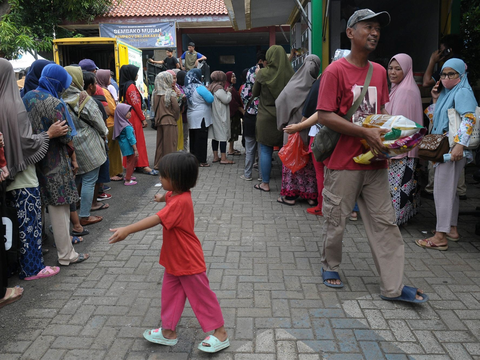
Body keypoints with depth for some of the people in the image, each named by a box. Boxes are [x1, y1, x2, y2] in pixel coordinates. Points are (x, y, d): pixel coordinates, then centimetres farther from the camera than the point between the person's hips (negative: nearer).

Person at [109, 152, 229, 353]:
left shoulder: (180, 202, -30)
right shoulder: (177, 193, -1)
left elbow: (156, 219, -40)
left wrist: (127, 230, -44)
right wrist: (162, 197, 49)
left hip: (189, 263, -9)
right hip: (174, 261, 9)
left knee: (202, 298, 5)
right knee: (169, 295, 17)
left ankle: (221, 335, 21)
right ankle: (168, 332, 32)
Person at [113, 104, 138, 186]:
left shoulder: (121, 123, 6)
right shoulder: (127, 127, -23)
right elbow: (131, 138, -23)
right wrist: (135, 149, -18)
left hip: (125, 145, 10)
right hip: (129, 147, -10)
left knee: (134, 159, 23)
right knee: (130, 162, 1)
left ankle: (128, 175, 33)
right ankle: (127, 180, 8)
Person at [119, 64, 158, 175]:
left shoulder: (125, 86, 13)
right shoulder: (131, 86, -14)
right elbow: (136, 104, -17)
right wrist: (143, 118, -12)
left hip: (128, 116, 9)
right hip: (134, 117, -9)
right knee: (139, 140, -7)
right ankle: (142, 165, -6)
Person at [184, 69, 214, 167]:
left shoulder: (187, 88, 9)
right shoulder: (199, 87, -14)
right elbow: (211, 99, -17)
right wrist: (207, 92, 1)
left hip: (191, 118, 8)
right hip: (201, 117, -8)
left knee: (193, 139, 12)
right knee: (201, 139, -3)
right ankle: (201, 161, -1)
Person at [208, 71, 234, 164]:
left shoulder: (211, 87, 13)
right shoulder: (219, 89, -16)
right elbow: (227, 100, -15)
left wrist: (225, 92, 11)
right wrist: (228, 92, 1)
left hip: (214, 116, 10)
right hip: (220, 116, -10)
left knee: (215, 136, 11)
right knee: (223, 135, -7)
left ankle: (215, 157, 16)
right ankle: (223, 158, -7)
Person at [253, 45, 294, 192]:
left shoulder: (263, 74, -10)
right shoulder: (289, 73, -5)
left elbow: (254, 93, 4)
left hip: (266, 117, -2)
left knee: (266, 150, 6)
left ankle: (265, 183, 12)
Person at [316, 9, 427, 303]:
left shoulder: (380, 71, 11)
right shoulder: (335, 71, -9)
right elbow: (325, 116, -16)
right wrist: (366, 133, -21)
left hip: (375, 162, 6)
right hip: (344, 162, -6)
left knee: (385, 223, 7)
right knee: (336, 221, 9)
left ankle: (393, 286, 16)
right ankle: (330, 267, 33)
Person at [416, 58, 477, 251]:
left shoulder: (462, 92, -10)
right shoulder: (446, 93, 17)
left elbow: (469, 118, -23)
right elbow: (434, 118, 22)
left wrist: (460, 144, -31)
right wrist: (435, 99, 9)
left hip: (454, 149, -10)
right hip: (443, 148, 10)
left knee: (443, 190, -10)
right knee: (449, 189, 17)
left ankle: (440, 237, -6)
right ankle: (452, 229, 29)